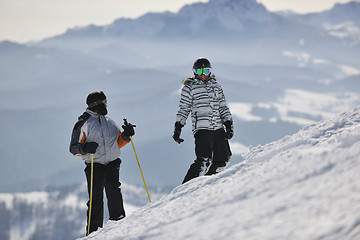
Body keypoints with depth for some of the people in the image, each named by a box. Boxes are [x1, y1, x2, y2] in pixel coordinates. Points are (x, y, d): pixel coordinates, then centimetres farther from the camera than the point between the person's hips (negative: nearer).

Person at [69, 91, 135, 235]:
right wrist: (85, 148, -18)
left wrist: (126, 135, 9)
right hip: (94, 166, -3)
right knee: (96, 198, -8)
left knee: (112, 188, -21)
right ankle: (94, 231, -2)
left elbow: (118, 142, 29)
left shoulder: (109, 123, 20)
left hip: (112, 164, 3)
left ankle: (118, 220, -19)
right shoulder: (83, 124, 3)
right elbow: (73, 148, 1)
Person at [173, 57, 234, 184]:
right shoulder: (189, 87, 5)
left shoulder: (215, 85, 18)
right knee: (204, 160, -19)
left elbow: (223, 106, 18)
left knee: (223, 159, 0)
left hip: (218, 127, 6)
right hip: (201, 128, -6)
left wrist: (229, 125, 8)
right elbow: (183, 109, 6)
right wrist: (177, 128, -2)